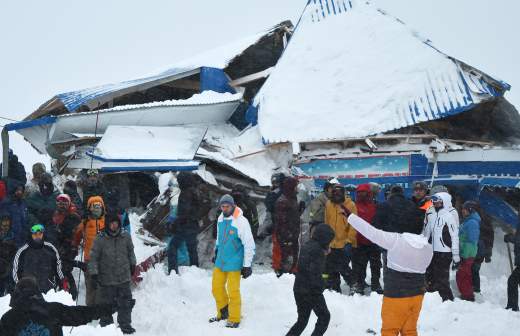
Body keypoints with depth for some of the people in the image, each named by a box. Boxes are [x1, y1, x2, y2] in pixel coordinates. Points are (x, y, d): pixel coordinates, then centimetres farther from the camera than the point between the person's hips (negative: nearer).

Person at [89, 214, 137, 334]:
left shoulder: (126, 237, -2)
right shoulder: (100, 240, -11)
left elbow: (130, 252, 16)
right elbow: (94, 258, -8)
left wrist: (132, 265, 26)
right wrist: (93, 274, -12)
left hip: (124, 278, 3)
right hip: (106, 280, -2)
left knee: (126, 304, 9)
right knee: (106, 304, 8)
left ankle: (125, 325, 24)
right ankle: (106, 325, 26)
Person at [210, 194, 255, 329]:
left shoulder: (241, 222, -20)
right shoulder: (221, 218, 2)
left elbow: (249, 245, -17)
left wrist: (247, 266, -16)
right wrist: (216, 252, 26)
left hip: (234, 263, -7)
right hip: (220, 261, 7)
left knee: (233, 291, -2)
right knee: (216, 287, 13)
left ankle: (234, 320, 13)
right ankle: (223, 313, 32)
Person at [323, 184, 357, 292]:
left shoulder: (350, 205, -9)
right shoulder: (329, 204, 5)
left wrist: (350, 240, -14)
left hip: (344, 244, -5)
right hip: (331, 243, 5)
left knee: (343, 268, -6)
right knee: (331, 268, 13)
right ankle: (333, 288, 27)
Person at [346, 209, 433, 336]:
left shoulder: (396, 240, -19)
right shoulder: (429, 247, -3)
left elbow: (371, 232, -17)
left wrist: (349, 215, -9)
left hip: (396, 295, -5)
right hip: (417, 295, 5)